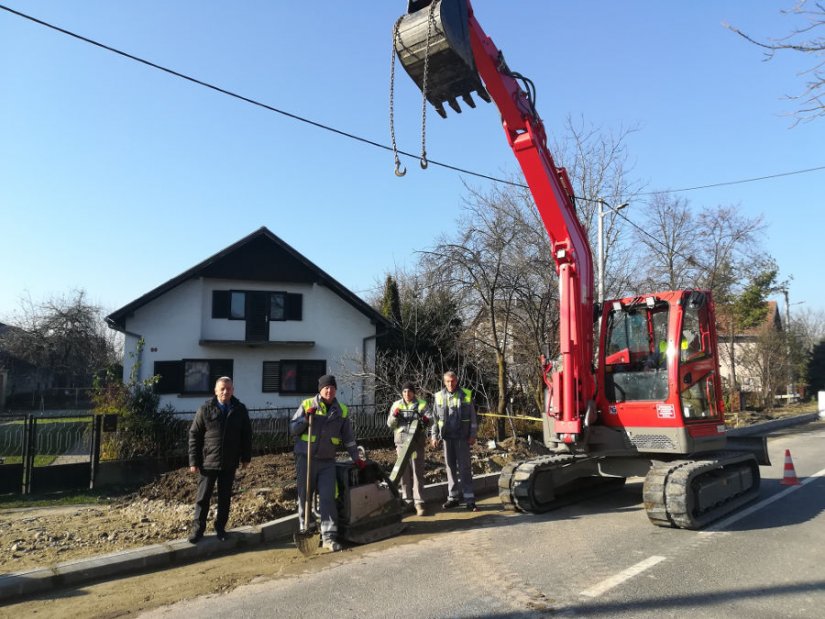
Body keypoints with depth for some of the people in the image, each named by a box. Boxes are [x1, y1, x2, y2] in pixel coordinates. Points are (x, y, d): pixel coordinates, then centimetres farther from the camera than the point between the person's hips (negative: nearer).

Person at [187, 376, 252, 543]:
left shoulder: (240, 409, 0)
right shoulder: (206, 409, -7)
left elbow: (246, 435, 7)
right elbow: (194, 435, -4)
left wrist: (246, 457, 5)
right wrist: (193, 461, -7)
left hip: (229, 463, 2)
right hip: (208, 462, -2)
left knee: (225, 498, 11)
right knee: (203, 498, 7)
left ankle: (220, 527, 26)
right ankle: (198, 528, 21)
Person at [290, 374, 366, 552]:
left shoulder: (341, 411, 5)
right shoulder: (307, 405, -2)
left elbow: (348, 437, 12)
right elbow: (292, 429, 0)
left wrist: (356, 458, 11)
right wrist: (306, 418, -16)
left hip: (327, 461, 1)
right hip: (306, 459, -1)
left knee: (327, 499, -4)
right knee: (305, 498, 8)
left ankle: (329, 537, 0)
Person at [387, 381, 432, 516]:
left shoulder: (422, 404, 6)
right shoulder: (396, 405, 11)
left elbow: (430, 418, -3)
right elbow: (390, 424, 8)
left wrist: (426, 420, -27)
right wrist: (394, 416, -13)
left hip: (417, 441, -2)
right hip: (401, 441, 2)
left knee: (417, 471, -5)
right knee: (404, 472, 6)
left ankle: (418, 502, -3)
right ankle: (407, 500, 16)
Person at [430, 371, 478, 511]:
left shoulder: (466, 395, -1)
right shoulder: (439, 396, 5)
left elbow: (473, 417, 1)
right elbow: (435, 418, 9)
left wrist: (473, 435, -3)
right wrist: (434, 436, 4)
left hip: (462, 437, -2)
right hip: (447, 437, 2)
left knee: (464, 467, -2)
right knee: (450, 467, 9)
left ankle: (470, 499, 1)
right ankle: (453, 497, 18)